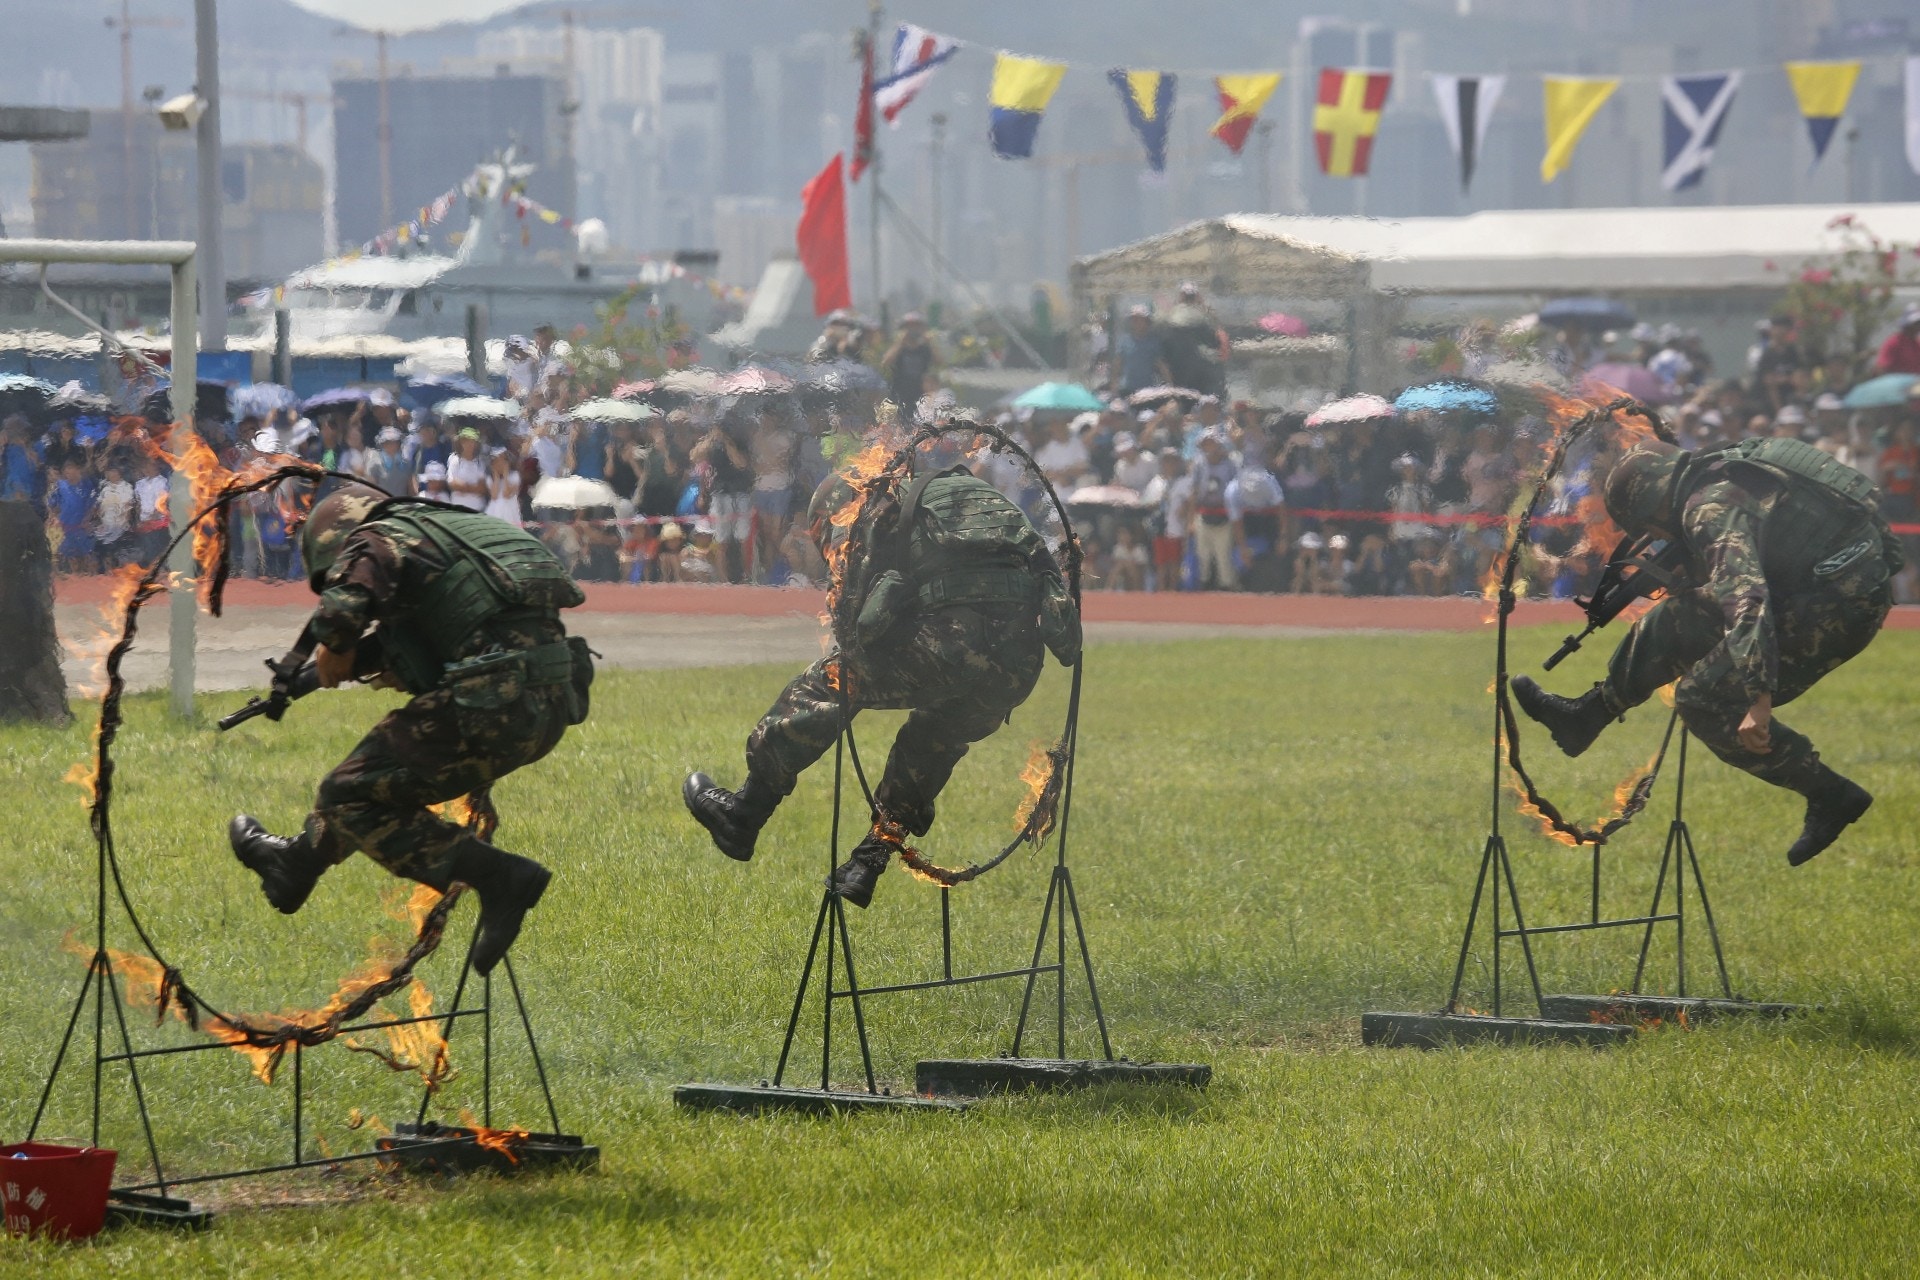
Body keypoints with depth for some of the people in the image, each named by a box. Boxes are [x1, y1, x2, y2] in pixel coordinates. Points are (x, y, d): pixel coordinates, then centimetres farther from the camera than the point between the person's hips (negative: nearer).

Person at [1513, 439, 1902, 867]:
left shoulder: (1712, 508, -17)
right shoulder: (1724, 475, 14)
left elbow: (1745, 595, -31)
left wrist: (1758, 697, -37)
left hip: (1839, 607, -10)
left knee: (1706, 700, -7)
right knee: (1675, 620, 16)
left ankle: (1830, 798, -2)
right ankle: (1584, 718, 30)